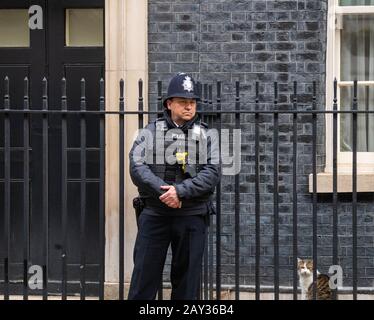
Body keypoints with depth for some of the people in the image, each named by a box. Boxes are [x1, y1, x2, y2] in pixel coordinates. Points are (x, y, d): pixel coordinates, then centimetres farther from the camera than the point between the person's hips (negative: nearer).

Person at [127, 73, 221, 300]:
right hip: (154, 214, 0)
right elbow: (137, 167, -6)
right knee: (145, 273, -1)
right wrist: (164, 191, -18)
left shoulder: (206, 134, 7)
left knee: (187, 277, 5)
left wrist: (181, 190, -18)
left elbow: (212, 172, -6)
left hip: (192, 216, 1)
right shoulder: (151, 132, 6)